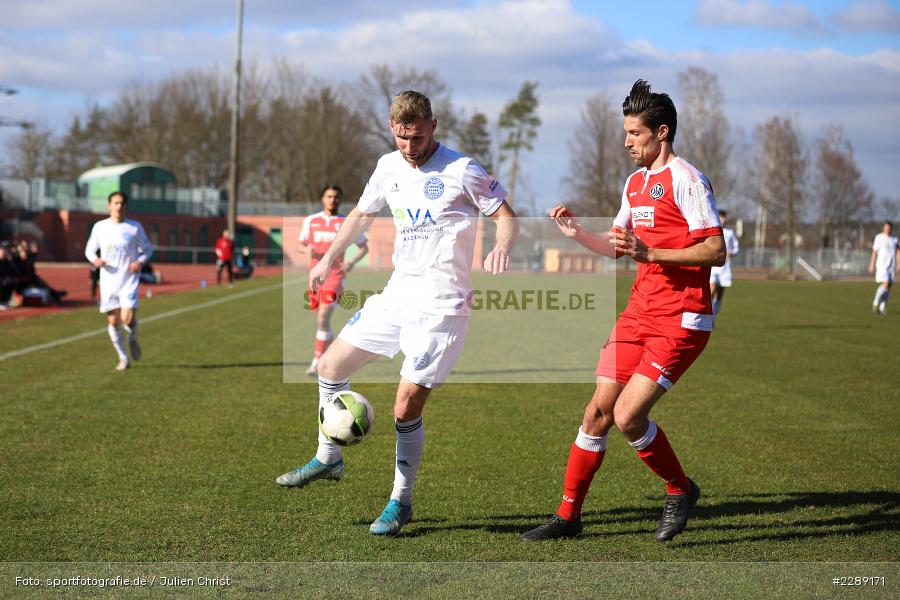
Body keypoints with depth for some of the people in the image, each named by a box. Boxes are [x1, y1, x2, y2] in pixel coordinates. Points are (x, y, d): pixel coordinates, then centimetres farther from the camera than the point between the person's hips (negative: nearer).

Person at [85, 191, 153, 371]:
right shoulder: (100, 227, 3)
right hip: (108, 282, 2)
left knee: (127, 319, -16)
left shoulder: (135, 227, 0)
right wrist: (95, 259, -11)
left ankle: (133, 339, 19)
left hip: (129, 281, -2)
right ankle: (123, 358, 19)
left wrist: (141, 261, -11)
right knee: (113, 322, 3)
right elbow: (89, 249, 12)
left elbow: (148, 248, 10)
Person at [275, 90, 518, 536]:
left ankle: (400, 503, 6)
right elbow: (362, 213, 24)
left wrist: (500, 248, -29)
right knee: (330, 366, 11)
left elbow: (506, 217, -8)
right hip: (397, 295, 7)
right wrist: (329, 258, 24)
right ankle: (327, 458, 31)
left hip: (440, 307, -7)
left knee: (406, 408, -12)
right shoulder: (389, 167, 8)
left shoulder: (462, 171, -11)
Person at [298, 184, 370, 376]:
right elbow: (301, 245, 15)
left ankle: (317, 362, -19)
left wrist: (352, 262, -10)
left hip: (334, 275, -4)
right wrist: (307, 250, -10)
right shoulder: (311, 221, 10)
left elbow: (364, 247, 8)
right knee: (321, 319, 10)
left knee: (323, 317, -19)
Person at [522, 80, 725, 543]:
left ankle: (680, 491, 9)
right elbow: (617, 246, 25)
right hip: (639, 313, 8)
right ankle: (568, 515, 14)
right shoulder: (635, 182, 16)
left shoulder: (685, 179, -11)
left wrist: (649, 253, -24)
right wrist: (577, 233, 7)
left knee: (627, 416, -15)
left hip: (680, 321, -8)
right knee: (598, 412, 5)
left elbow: (716, 250, -17)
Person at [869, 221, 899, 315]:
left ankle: (882, 308, 8)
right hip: (882, 265, -5)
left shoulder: (894, 239, 10)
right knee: (885, 284, -17)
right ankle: (875, 303, -3)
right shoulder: (879, 237, -3)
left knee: (889, 286, 2)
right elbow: (874, 252, 0)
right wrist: (872, 265, -1)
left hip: (892, 266, 5)